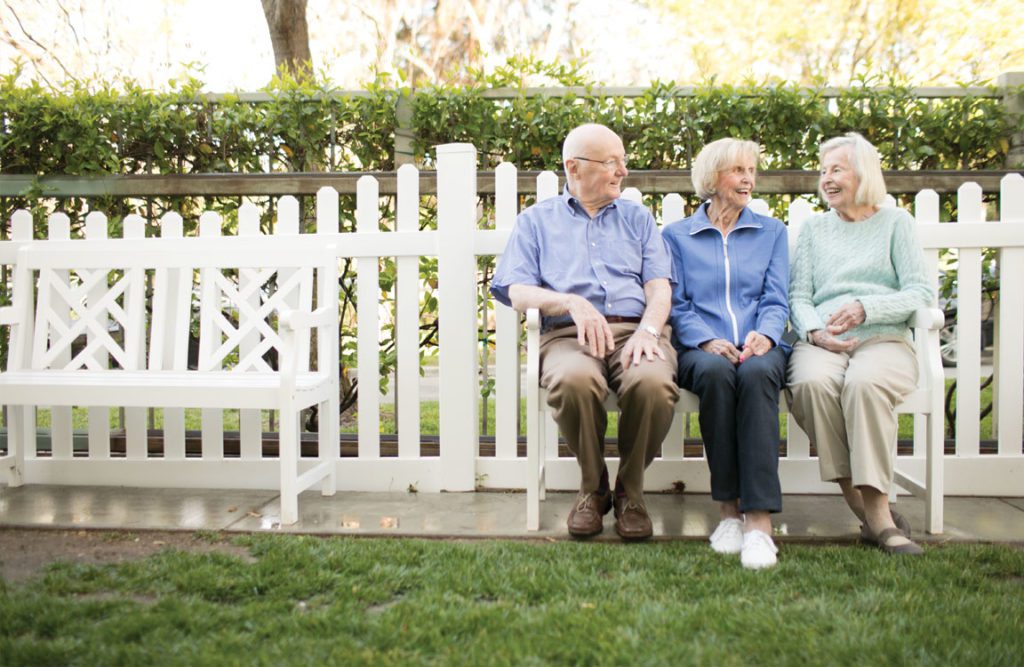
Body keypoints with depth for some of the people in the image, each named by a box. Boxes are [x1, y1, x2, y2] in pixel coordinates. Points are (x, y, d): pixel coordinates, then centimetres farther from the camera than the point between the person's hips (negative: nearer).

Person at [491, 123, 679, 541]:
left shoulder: (637, 218, 25)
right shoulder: (537, 220, 20)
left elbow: (659, 285, 11)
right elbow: (517, 290, 5)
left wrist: (648, 330, -11)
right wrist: (572, 303, -14)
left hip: (634, 329, 1)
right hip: (568, 334, -1)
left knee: (654, 382, -35)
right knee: (573, 381, -38)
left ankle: (630, 489, -8)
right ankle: (592, 485, -9)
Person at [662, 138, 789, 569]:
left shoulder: (772, 231, 21)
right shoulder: (677, 235, 17)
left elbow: (776, 300, 10)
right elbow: (676, 304, 6)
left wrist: (764, 334, -12)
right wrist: (707, 341, -13)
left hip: (760, 348, 1)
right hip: (701, 350, -1)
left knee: (757, 373, -36)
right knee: (716, 372, -37)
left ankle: (759, 518, -42)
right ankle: (728, 508, -30)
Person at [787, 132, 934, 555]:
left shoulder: (895, 223, 16)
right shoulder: (814, 228, 23)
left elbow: (921, 291, 5)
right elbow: (798, 295, 13)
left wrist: (866, 307, -12)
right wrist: (814, 331, -8)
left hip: (884, 339, -1)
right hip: (823, 342, 2)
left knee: (864, 383, -37)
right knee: (812, 382, -34)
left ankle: (875, 505, -31)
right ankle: (874, 517, -28)